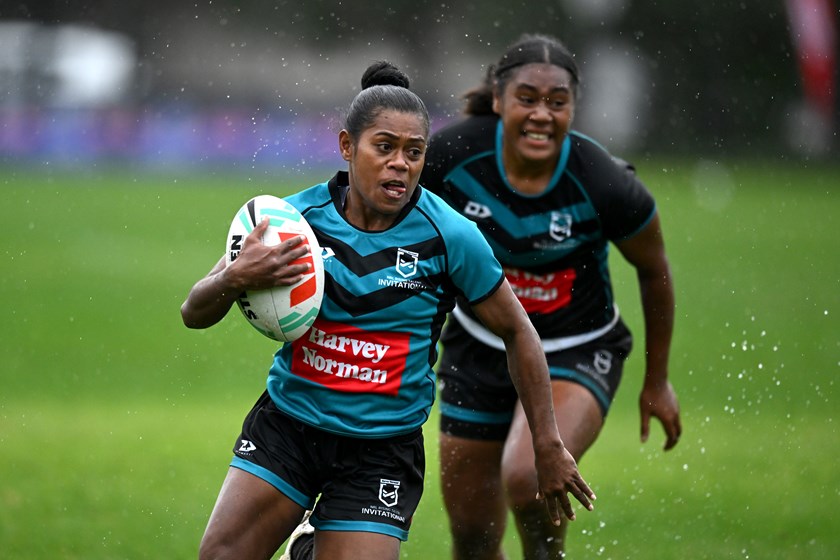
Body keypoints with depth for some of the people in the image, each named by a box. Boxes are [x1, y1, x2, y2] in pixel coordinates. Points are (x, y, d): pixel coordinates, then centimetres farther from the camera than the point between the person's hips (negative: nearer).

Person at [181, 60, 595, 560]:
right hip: (287, 422, 2)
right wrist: (233, 280, -28)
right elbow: (194, 314, -5)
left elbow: (517, 332, 1)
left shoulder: (451, 237, -12)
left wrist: (549, 446, 0)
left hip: (383, 450, -1)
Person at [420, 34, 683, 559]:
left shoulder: (605, 185, -23)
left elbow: (654, 270, -3)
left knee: (528, 476, -33)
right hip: (479, 350, 3)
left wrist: (657, 380, 7)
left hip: (577, 353, -3)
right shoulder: (452, 153, -19)